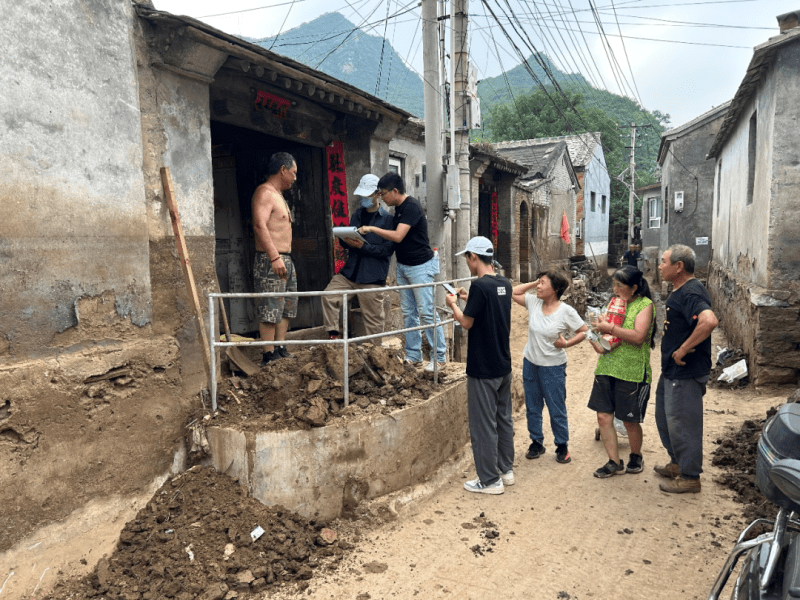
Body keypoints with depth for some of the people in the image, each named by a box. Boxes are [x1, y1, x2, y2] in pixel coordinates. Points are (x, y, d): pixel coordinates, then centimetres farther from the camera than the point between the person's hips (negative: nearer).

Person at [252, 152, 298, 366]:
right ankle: (268, 356, -3)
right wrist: (274, 257, -27)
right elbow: (260, 225, -22)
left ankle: (280, 350, 21)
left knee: (287, 308, 13)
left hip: (285, 260, 11)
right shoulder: (264, 192, -10)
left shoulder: (278, 195, 22)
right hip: (270, 260, -11)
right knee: (270, 310, -8)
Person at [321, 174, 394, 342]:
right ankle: (333, 333, 1)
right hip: (350, 271, 5)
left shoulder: (387, 219, -3)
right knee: (328, 295, -13)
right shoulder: (357, 215, 16)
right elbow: (346, 243, 20)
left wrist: (363, 246, -20)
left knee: (373, 318, 1)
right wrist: (346, 241, -4)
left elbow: (388, 249, -12)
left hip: (372, 277, -5)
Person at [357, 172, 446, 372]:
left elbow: (398, 236, -25)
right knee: (408, 313, 10)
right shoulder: (398, 208, 11)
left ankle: (439, 356, 4)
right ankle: (413, 356, 17)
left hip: (420, 266, -9)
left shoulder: (411, 207, -17)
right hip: (403, 266, 9)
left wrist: (371, 228, -15)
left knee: (426, 312, -6)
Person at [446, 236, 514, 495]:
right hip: (503, 365, 8)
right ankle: (506, 470, 30)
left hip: (483, 368, -8)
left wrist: (453, 305, 2)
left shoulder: (480, 285, -20)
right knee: (503, 418, 18)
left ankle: (490, 480, 12)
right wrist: (469, 299, 18)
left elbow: (467, 322, -15)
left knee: (483, 424, 2)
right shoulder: (504, 284, 5)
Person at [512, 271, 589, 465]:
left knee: (557, 410, 6)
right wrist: (534, 283, -1)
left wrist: (567, 343, -19)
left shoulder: (566, 311, -14)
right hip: (530, 363, 5)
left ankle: (562, 446, 24)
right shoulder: (534, 302, -2)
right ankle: (536, 443, 31)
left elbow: (584, 331, -6)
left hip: (553, 367, -5)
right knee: (532, 407, 15)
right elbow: (515, 293, 8)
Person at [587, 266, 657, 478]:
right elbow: (601, 328, 21)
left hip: (631, 372, -6)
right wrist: (597, 341, 1)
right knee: (604, 416, 4)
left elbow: (638, 336, -21)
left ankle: (636, 457, 33)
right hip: (607, 368, 6)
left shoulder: (645, 305, -8)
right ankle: (615, 462, 17)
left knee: (630, 421, 7)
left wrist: (610, 328, -21)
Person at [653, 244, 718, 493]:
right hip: (671, 370, 11)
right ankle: (677, 463, 38)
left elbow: (709, 321, -40)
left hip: (686, 373, -11)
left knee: (682, 423, 2)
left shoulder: (691, 293, -22)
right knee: (665, 418, 22)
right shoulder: (679, 291, 11)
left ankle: (689, 477, 17)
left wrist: (684, 349, -31)